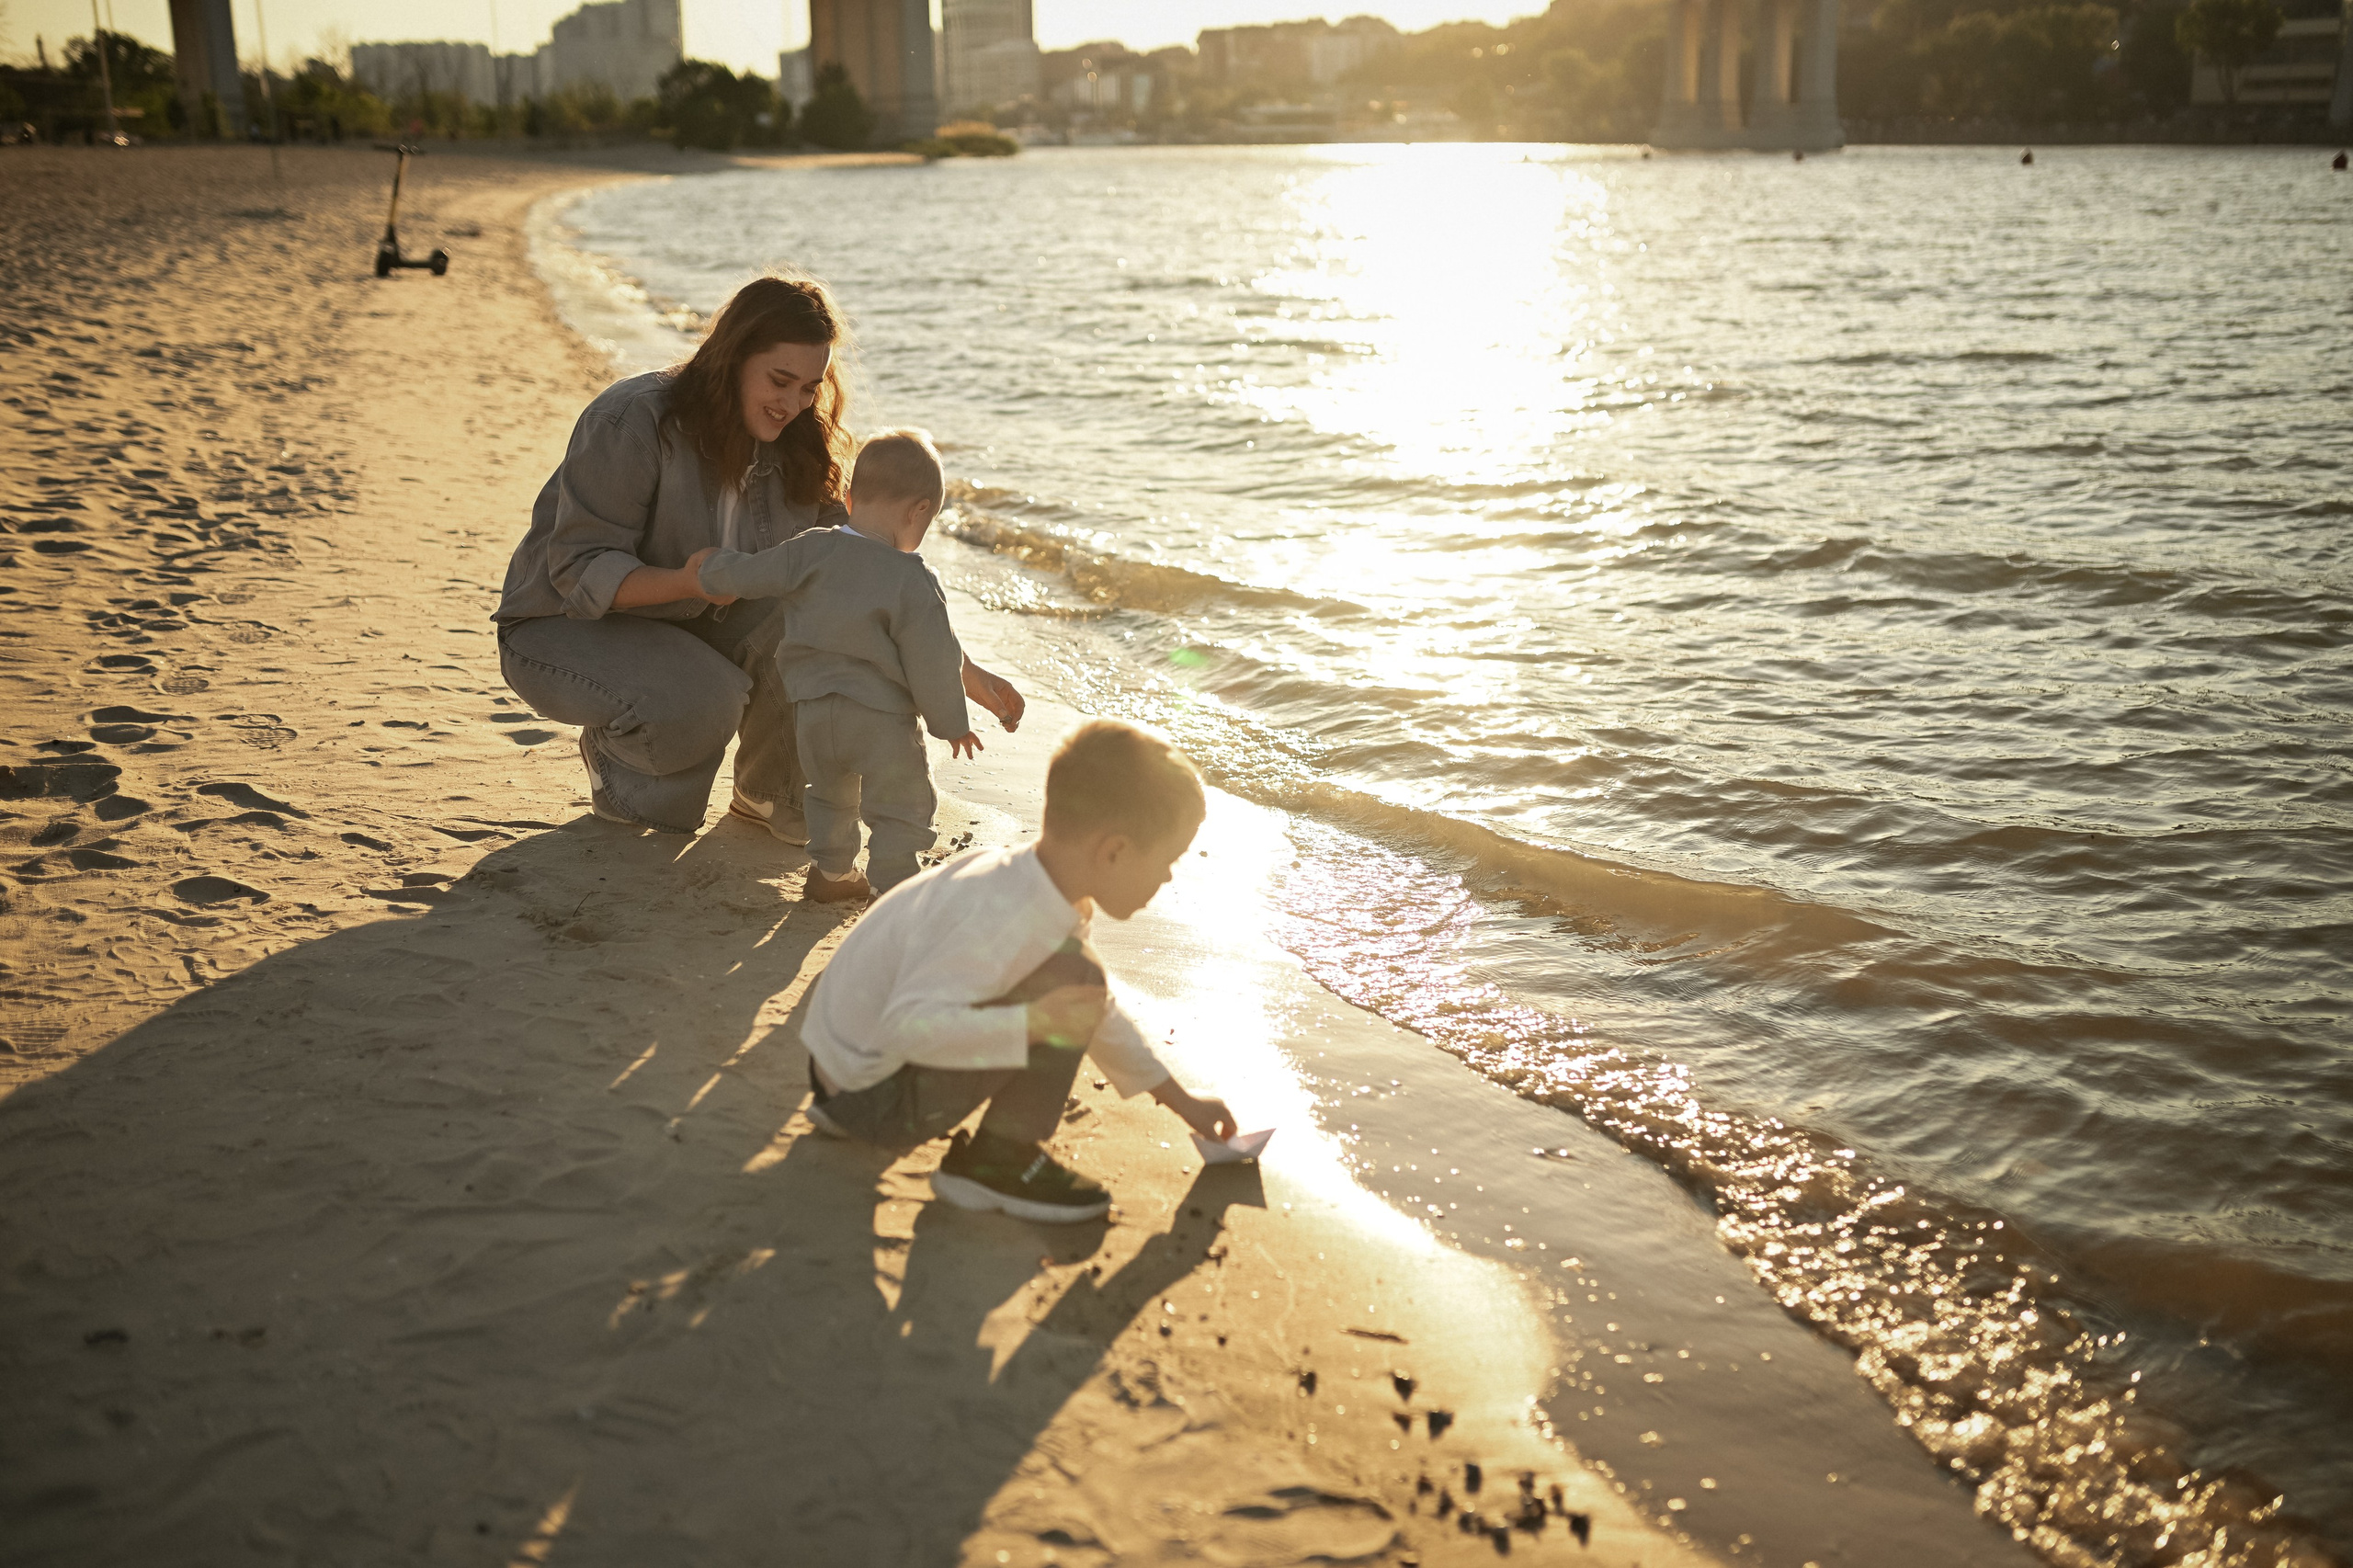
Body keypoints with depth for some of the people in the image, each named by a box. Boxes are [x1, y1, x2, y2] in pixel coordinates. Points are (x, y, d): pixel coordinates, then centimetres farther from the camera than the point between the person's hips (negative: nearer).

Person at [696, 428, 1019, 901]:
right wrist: (952, 724, 1)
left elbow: (743, 575, 3)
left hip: (813, 710, 6)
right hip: (882, 719, -6)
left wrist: (715, 569, 28)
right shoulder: (914, 582, -18)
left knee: (830, 791, 27)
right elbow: (933, 664, -13)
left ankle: (831, 872, 43)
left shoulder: (808, 552, -6)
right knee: (901, 805, 7)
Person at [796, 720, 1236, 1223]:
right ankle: (997, 1161, -6)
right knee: (1071, 979, -21)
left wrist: (1181, 1099, 22)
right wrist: (1034, 1022, -36)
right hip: (878, 1101, -9)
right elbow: (908, 1025, -35)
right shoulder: (1004, 916, -28)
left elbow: (1098, 1014, 17)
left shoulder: (1052, 894, 3)